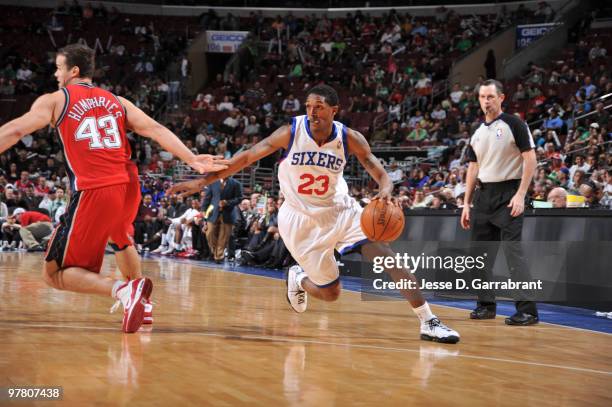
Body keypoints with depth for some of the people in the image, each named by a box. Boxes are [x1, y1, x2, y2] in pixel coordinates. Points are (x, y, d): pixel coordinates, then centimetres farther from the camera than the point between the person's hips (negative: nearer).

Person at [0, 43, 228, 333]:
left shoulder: (55, 100, 6)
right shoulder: (117, 102, 18)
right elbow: (155, 130, 8)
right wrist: (192, 161, 4)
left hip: (94, 192, -6)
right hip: (128, 187, 6)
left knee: (55, 274, 0)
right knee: (120, 238, 39)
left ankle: (125, 290, -22)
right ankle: (140, 303, 41)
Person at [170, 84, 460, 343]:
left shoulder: (349, 138, -13)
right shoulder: (291, 132, -16)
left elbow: (381, 174, -13)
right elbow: (246, 157, -13)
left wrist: (385, 191, -38)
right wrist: (202, 182, -17)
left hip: (340, 210, 2)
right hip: (301, 218, -2)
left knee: (386, 256, -17)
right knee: (330, 293, -1)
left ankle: (428, 322, -11)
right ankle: (297, 279, 35)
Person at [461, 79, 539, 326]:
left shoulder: (514, 124, -5)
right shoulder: (478, 134, 14)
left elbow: (530, 160, -10)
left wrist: (520, 195, -17)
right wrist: (466, 204, 13)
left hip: (508, 194, -7)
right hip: (483, 194, 7)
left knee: (513, 250, -13)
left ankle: (527, 310, -12)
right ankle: (486, 305, 19)